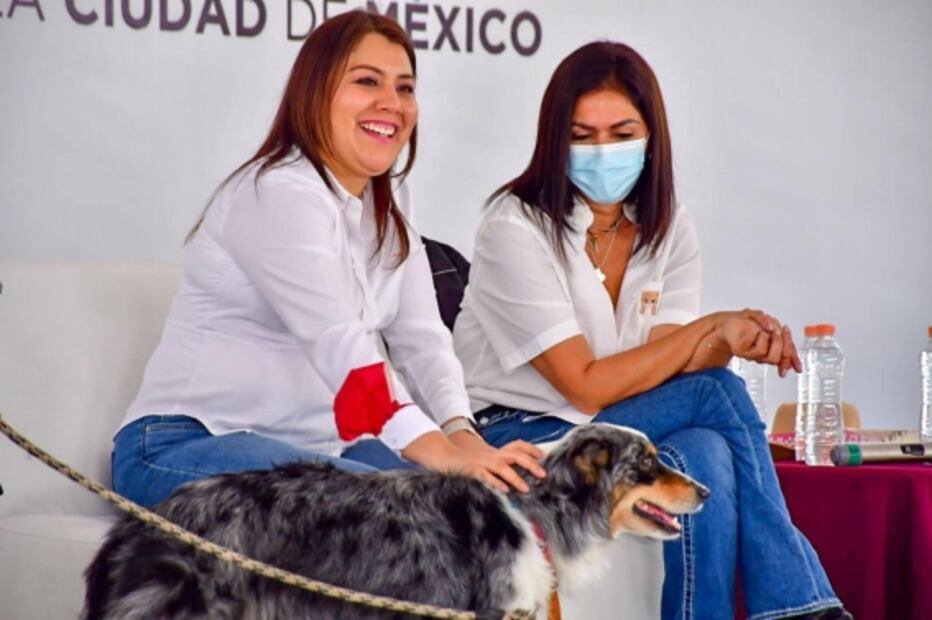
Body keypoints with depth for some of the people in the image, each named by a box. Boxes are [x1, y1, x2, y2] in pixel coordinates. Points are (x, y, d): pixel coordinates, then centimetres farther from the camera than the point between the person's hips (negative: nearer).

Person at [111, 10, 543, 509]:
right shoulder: (278, 193, -17)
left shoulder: (388, 203, 11)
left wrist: (461, 434, -19)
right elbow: (339, 344, -30)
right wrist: (440, 454, -41)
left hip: (313, 445, 8)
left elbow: (421, 336, 1)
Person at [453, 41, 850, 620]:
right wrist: (710, 328, -19)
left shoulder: (670, 230, 5)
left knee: (707, 457, -32)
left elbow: (666, 367, -8)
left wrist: (732, 345, -30)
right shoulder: (516, 227, -13)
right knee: (719, 394, -26)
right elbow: (587, 386, -19)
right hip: (520, 437, -5)